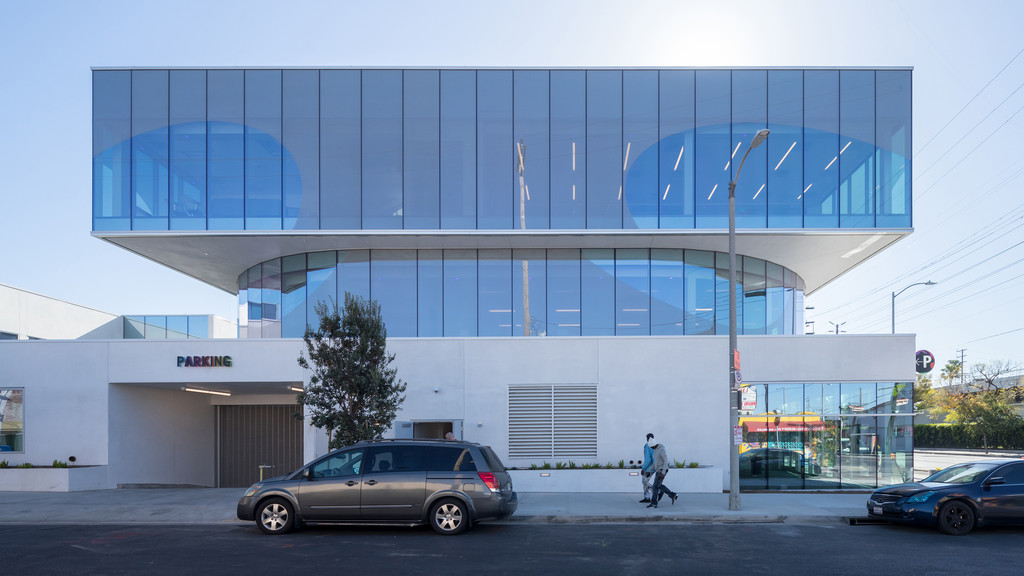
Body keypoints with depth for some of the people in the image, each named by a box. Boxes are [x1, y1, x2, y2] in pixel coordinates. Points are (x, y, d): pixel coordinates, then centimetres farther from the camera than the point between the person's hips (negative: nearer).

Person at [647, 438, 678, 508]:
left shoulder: (662, 450, -20)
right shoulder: (656, 450, 12)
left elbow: (666, 461, -22)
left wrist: (663, 473, -25)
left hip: (662, 471, -10)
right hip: (658, 471, 10)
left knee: (655, 486, -10)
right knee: (659, 486, 16)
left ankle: (654, 503, -7)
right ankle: (673, 495, 26)